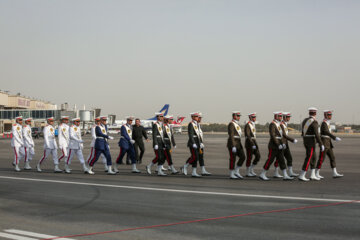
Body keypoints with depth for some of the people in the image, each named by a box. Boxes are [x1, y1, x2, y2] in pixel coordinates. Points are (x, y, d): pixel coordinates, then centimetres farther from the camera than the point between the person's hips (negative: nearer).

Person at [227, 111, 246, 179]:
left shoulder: (237, 124, 17)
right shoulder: (231, 124, -14)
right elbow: (231, 136, -19)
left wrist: (238, 145, 23)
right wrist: (233, 147, -24)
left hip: (238, 143, 9)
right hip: (233, 143, -9)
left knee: (242, 157, 2)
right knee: (233, 159, -4)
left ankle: (236, 172, 10)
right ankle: (232, 175, 3)